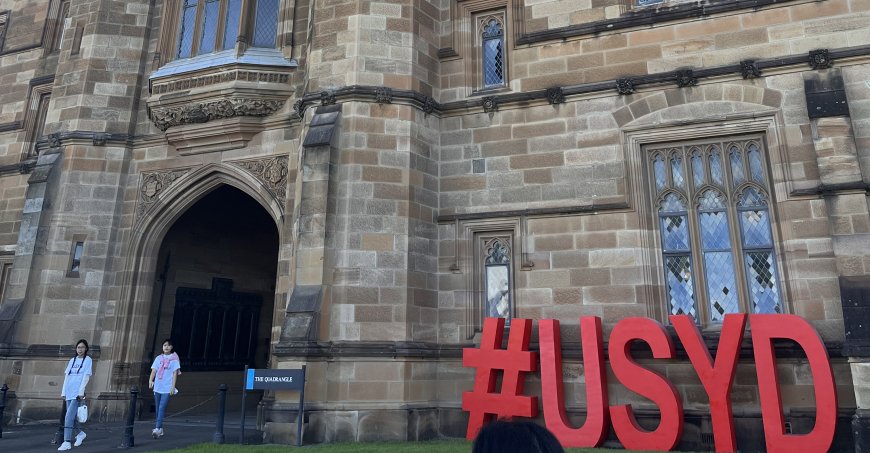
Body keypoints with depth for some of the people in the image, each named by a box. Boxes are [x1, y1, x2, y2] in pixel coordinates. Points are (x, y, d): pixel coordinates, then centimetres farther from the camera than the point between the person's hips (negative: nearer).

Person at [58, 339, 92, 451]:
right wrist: (63, 392, 8)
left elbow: (86, 377, -6)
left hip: (78, 393, -6)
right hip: (69, 393, 6)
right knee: (71, 416, 11)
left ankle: (67, 442, -14)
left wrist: (81, 392, -13)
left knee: (69, 416, -14)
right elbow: (66, 376, 15)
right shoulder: (72, 360, 15)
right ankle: (81, 433, 30)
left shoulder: (88, 360, 0)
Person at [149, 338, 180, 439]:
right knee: (158, 409, 11)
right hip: (157, 387, 5)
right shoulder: (158, 358, 10)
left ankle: (157, 429, -18)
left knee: (162, 408, -14)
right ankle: (160, 429, 22)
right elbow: (153, 370, 2)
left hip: (167, 388, -4)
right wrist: (150, 380, -17)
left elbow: (175, 373, -4)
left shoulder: (174, 359, -1)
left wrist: (173, 386, -10)